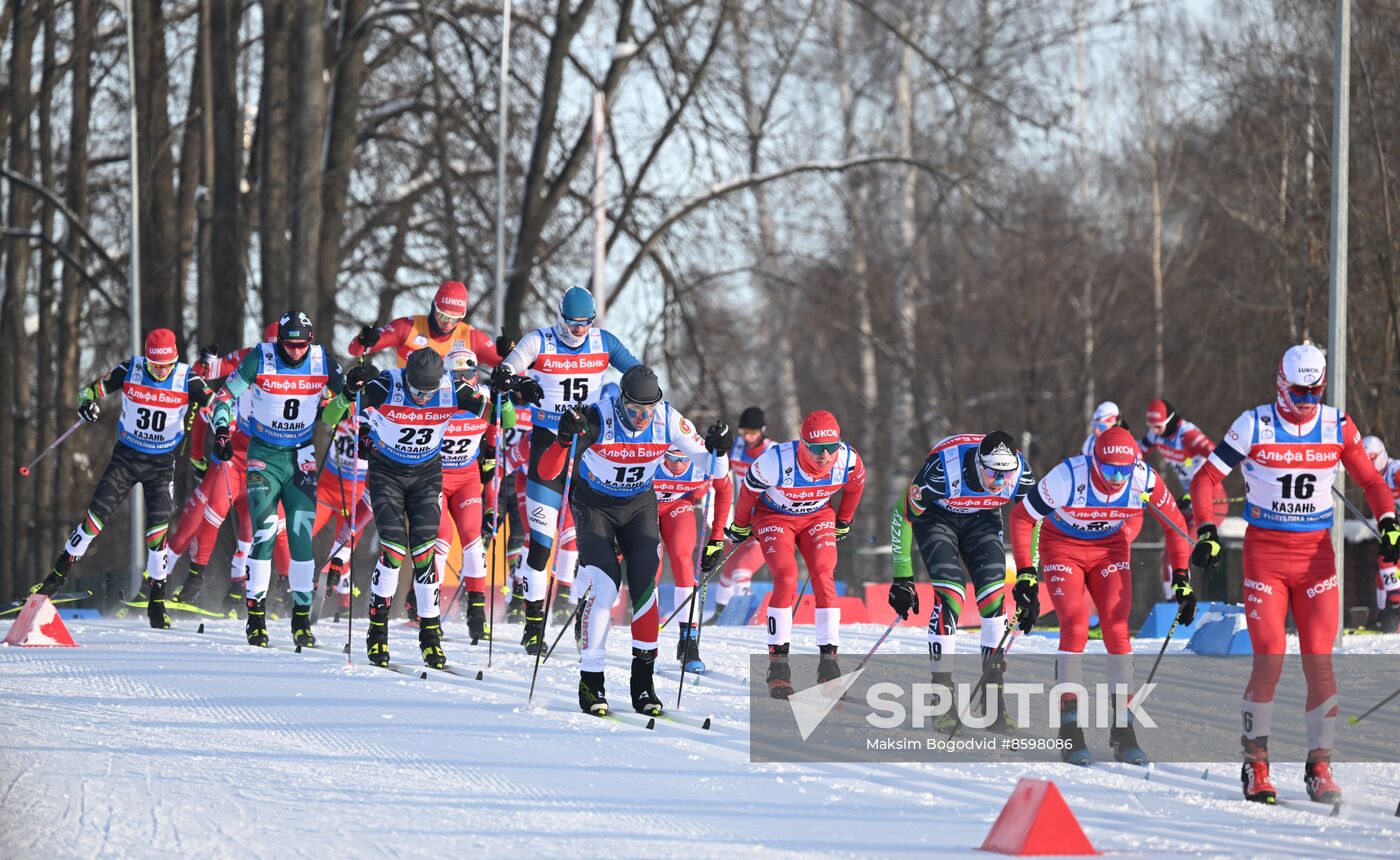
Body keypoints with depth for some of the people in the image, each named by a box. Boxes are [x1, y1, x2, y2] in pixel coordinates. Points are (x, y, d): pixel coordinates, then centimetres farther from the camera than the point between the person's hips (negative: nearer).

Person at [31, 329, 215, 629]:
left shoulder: (186, 378, -13)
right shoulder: (131, 370, -11)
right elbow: (93, 388, -4)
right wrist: (87, 402, -26)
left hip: (162, 463, -1)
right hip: (126, 456, 1)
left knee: (158, 527, -11)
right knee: (97, 513, -8)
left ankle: (157, 602, 0)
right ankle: (57, 576, 5)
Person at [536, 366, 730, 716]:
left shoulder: (668, 421, -19)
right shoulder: (597, 419, -29)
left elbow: (710, 467, -8)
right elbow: (547, 473, -33)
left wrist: (718, 449, -30)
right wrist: (564, 439, -50)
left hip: (639, 506, 3)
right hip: (594, 505, -3)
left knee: (645, 588, -9)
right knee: (605, 587, -16)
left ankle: (643, 683, 2)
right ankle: (591, 682, -7)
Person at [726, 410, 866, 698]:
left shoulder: (849, 461, -25)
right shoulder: (776, 461, -35)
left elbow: (855, 486, 1)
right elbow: (749, 489, -13)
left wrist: (843, 523, 15)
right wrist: (740, 526, 3)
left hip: (818, 517, 3)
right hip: (774, 517, -3)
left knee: (824, 578, -16)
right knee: (786, 579, -21)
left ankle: (829, 661, -14)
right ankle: (778, 663, -15)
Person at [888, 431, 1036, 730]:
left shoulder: (1022, 476, -26)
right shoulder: (942, 469, -38)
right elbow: (903, 514, -24)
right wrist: (902, 577, -20)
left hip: (982, 519, 3)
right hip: (936, 515, -3)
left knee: (995, 593, -12)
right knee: (950, 593, -22)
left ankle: (993, 693, -3)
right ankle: (942, 690, -15)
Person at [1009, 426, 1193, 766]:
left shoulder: (1145, 480, -24)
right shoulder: (1068, 477, -32)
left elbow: (1175, 523, -6)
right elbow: (1021, 518, -20)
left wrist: (1181, 579, -8)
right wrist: (1025, 576, -23)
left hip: (1110, 550, 3)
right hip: (1063, 549, -3)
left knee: (1117, 628, -11)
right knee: (1075, 627, -19)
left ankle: (1123, 731, -4)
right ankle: (1070, 730, -13)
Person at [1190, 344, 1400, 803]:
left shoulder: (1337, 425, 2)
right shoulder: (1254, 425, -5)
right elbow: (1205, 480, -2)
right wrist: (1206, 532, -16)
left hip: (1316, 555, 2)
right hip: (1264, 554, -2)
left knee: (1319, 662, -5)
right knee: (1270, 661, -10)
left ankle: (1320, 766, 5)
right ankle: (1255, 765, 3)